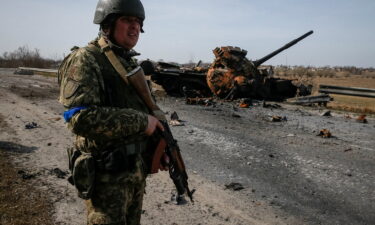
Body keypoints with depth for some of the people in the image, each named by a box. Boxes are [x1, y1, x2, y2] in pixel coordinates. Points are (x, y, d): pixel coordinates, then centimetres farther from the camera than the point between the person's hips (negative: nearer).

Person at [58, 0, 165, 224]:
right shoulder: (85, 60, -15)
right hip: (107, 174, -8)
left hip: (137, 168, 8)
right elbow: (81, 118, -28)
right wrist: (141, 121, -22)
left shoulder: (131, 62, 11)